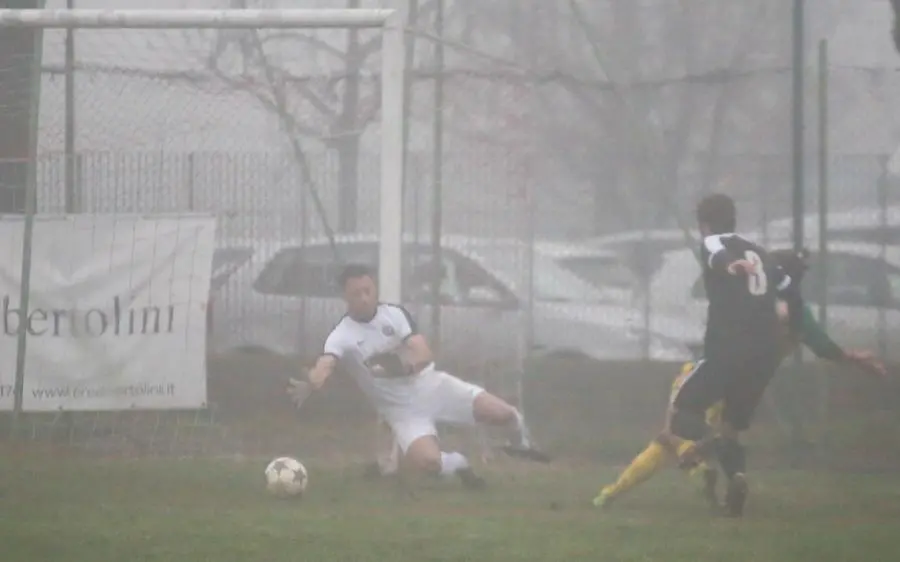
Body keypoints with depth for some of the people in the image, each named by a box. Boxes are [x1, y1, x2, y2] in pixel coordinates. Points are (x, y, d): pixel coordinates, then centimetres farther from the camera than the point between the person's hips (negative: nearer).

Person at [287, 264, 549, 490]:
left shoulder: (395, 314, -5)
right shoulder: (342, 336, -14)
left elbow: (424, 355, -15)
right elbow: (325, 365, -35)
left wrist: (401, 365, -37)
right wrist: (309, 384, -59)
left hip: (432, 385, 2)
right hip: (402, 408, -2)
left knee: (503, 413, -11)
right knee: (426, 461, -32)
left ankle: (521, 445, 27)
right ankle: (458, 464, 7)